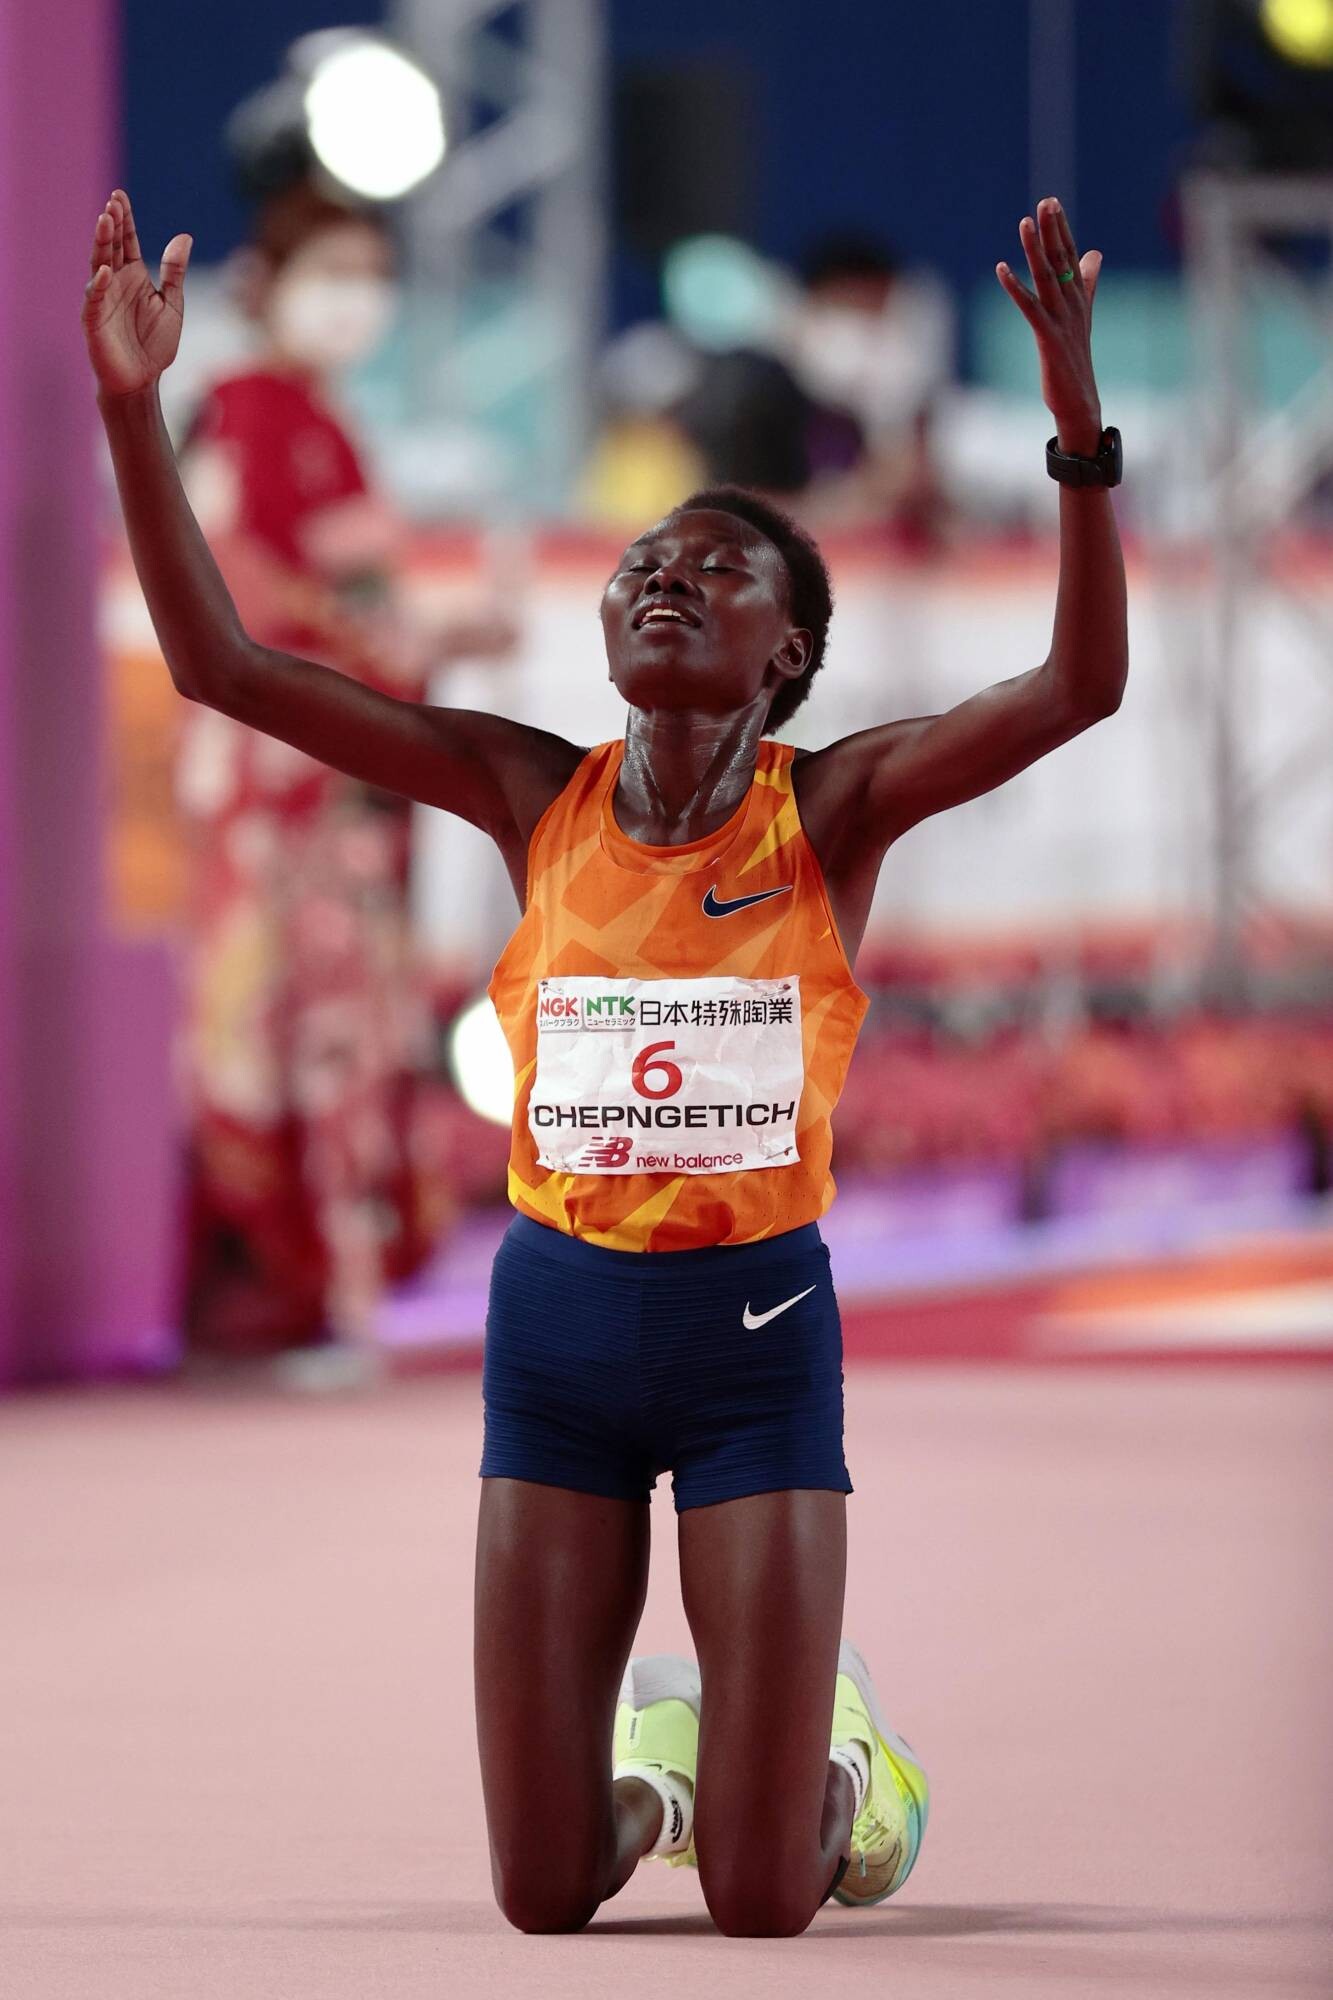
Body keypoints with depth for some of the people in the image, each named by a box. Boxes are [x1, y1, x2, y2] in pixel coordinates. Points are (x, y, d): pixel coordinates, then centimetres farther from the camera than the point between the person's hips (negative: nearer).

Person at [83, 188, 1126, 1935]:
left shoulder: (833, 809, -6)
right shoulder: (535, 799, -1)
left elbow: (1083, 684, -22)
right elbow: (223, 666, -6)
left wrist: (1080, 428, -34)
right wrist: (132, 409, -14)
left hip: (757, 1327, -2)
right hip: (558, 1318, 2)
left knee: (762, 1902, -3)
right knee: (544, 1895, 3)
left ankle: (832, 1749, 32)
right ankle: (650, 1769, 38)